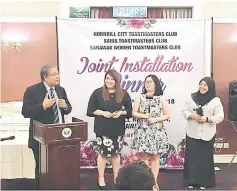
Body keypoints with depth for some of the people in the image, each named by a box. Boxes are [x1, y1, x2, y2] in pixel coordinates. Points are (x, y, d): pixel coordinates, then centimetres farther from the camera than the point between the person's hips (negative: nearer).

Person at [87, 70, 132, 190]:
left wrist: (121, 113, -14)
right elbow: (90, 110, -3)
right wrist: (103, 113, -16)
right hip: (102, 129, -2)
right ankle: (101, 179, 16)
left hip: (117, 129, 2)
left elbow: (129, 111, 6)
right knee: (103, 153, 3)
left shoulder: (124, 94, 4)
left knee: (115, 153, 12)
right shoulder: (98, 93, -2)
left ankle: (116, 178, 24)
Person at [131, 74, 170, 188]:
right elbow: (134, 113, 2)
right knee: (143, 156, 3)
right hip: (143, 131, 1)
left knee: (155, 157, 5)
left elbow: (167, 115, 2)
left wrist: (155, 119, -13)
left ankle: (154, 182, 12)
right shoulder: (140, 97, 4)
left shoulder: (161, 99, 1)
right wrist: (144, 116, -15)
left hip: (156, 131, -1)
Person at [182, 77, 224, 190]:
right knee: (191, 156, 4)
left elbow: (220, 117, -5)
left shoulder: (216, 100, -2)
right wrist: (191, 115, -15)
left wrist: (207, 118, -20)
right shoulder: (192, 97, 5)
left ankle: (204, 182, 17)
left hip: (207, 134, -1)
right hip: (192, 133, 2)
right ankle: (191, 180, 16)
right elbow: (185, 110, 6)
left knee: (205, 157, 4)